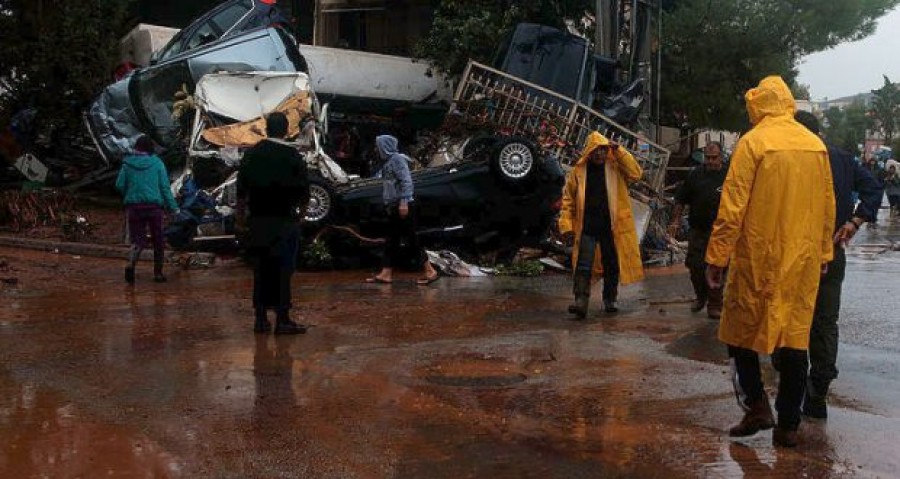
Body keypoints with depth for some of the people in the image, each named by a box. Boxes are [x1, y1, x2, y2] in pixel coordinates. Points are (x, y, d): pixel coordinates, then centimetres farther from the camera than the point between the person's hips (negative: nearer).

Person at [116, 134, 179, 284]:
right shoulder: (157, 163, -1)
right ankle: (158, 273, 15)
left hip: (133, 205, 1)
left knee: (138, 240, 7)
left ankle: (131, 263, -23)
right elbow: (165, 186, -3)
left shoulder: (127, 163, 1)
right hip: (154, 205, -1)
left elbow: (120, 185, 0)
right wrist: (173, 207, 2)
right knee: (158, 240, 13)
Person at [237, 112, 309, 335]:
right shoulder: (293, 156, -7)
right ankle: (282, 319, -2)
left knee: (261, 269, 9)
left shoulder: (252, 154, 5)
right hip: (284, 219, -4)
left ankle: (261, 318, 12)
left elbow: (242, 189, 7)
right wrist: (302, 207, 13)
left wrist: (241, 212, 18)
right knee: (283, 269, -2)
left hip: (258, 220, 4)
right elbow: (303, 190, -5)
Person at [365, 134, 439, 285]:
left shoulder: (397, 159, -11)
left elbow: (406, 181, -19)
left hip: (403, 206, -10)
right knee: (392, 241, 8)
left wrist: (404, 202, -25)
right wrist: (389, 206, 17)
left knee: (411, 240, -8)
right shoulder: (388, 161, 16)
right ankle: (386, 274, 10)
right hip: (394, 208, 10)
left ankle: (430, 271, -5)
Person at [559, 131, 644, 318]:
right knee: (583, 266, -8)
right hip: (587, 228, -1)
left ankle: (609, 300, 25)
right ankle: (580, 302, -11)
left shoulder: (615, 168, 3)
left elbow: (636, 174, -13)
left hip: (612, 226, 1)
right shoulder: (579, 171, 2)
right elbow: (568, 199, 4)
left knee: (612, 265, 11)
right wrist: (566, 225, -4)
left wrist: (619, 151, -15)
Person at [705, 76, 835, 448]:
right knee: (795, 335, 8)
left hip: (758, 256, -5)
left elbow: (732, 207, -13)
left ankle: (756, 405, 2)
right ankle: (788, 424, 12)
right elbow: (828, 206, 13)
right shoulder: (816, 145, 7)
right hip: (803, 259, 5)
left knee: (741, 329, 11)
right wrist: (823, 253, 22)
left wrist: (717, 257, -8)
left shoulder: (754, 142, -9)